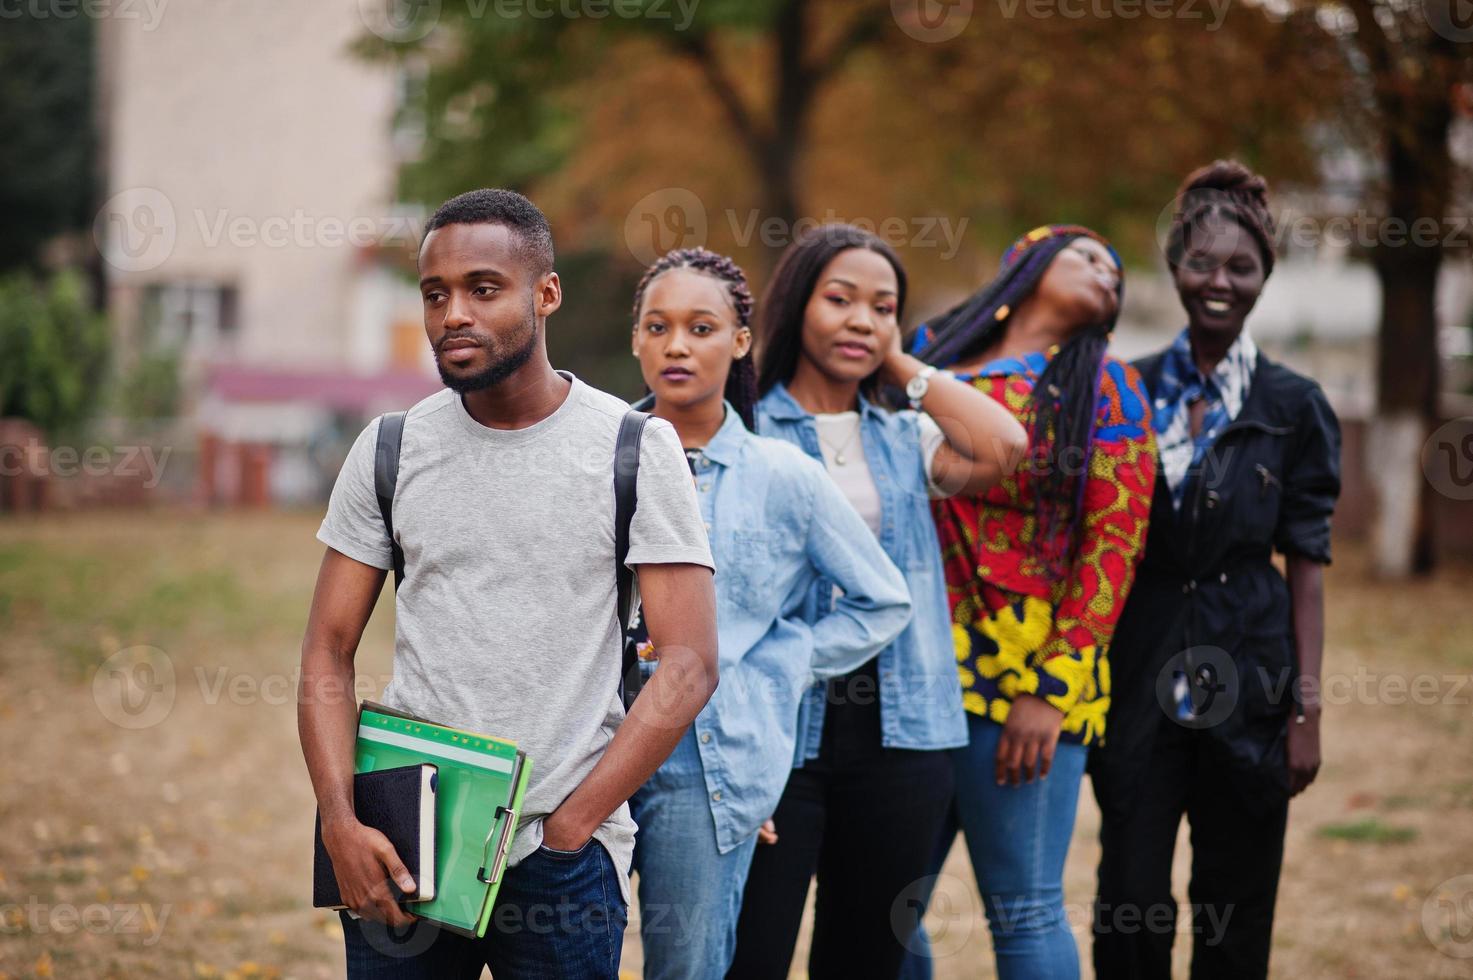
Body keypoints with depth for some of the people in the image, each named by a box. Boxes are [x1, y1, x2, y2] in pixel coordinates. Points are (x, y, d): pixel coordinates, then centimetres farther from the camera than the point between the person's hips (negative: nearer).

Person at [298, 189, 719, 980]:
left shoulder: (636, 449, -3)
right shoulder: (391, 450, 5)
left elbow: (689, 665, -7)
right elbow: (328, 653, 6)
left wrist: (564, 830, -12)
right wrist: (341, 827, -8)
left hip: (565, 857, -2)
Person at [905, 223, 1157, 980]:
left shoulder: (1104, 387, 5)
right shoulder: (931, 350, 15)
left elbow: (1113, 546, -3)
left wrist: (1052, 691, -12)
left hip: (1025, 670, -3)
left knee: (1023, 913, -4)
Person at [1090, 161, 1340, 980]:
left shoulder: (1294, 406, 1)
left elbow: (1307, 565, 0)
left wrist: (1308, 706, -6)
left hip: (1246, 681, -1)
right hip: (1141, 674, 1)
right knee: (1130, 908, -2)